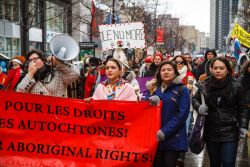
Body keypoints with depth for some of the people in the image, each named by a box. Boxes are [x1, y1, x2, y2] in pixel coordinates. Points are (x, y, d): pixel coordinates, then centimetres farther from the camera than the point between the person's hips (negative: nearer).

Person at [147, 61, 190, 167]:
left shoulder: (182, 90, -1)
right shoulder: (154, 88, 11)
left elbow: (182, 114, -9)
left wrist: (165, 131, -17)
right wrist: (151, 100, -14)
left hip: (173, 138, -3)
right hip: (154, 136, 4)